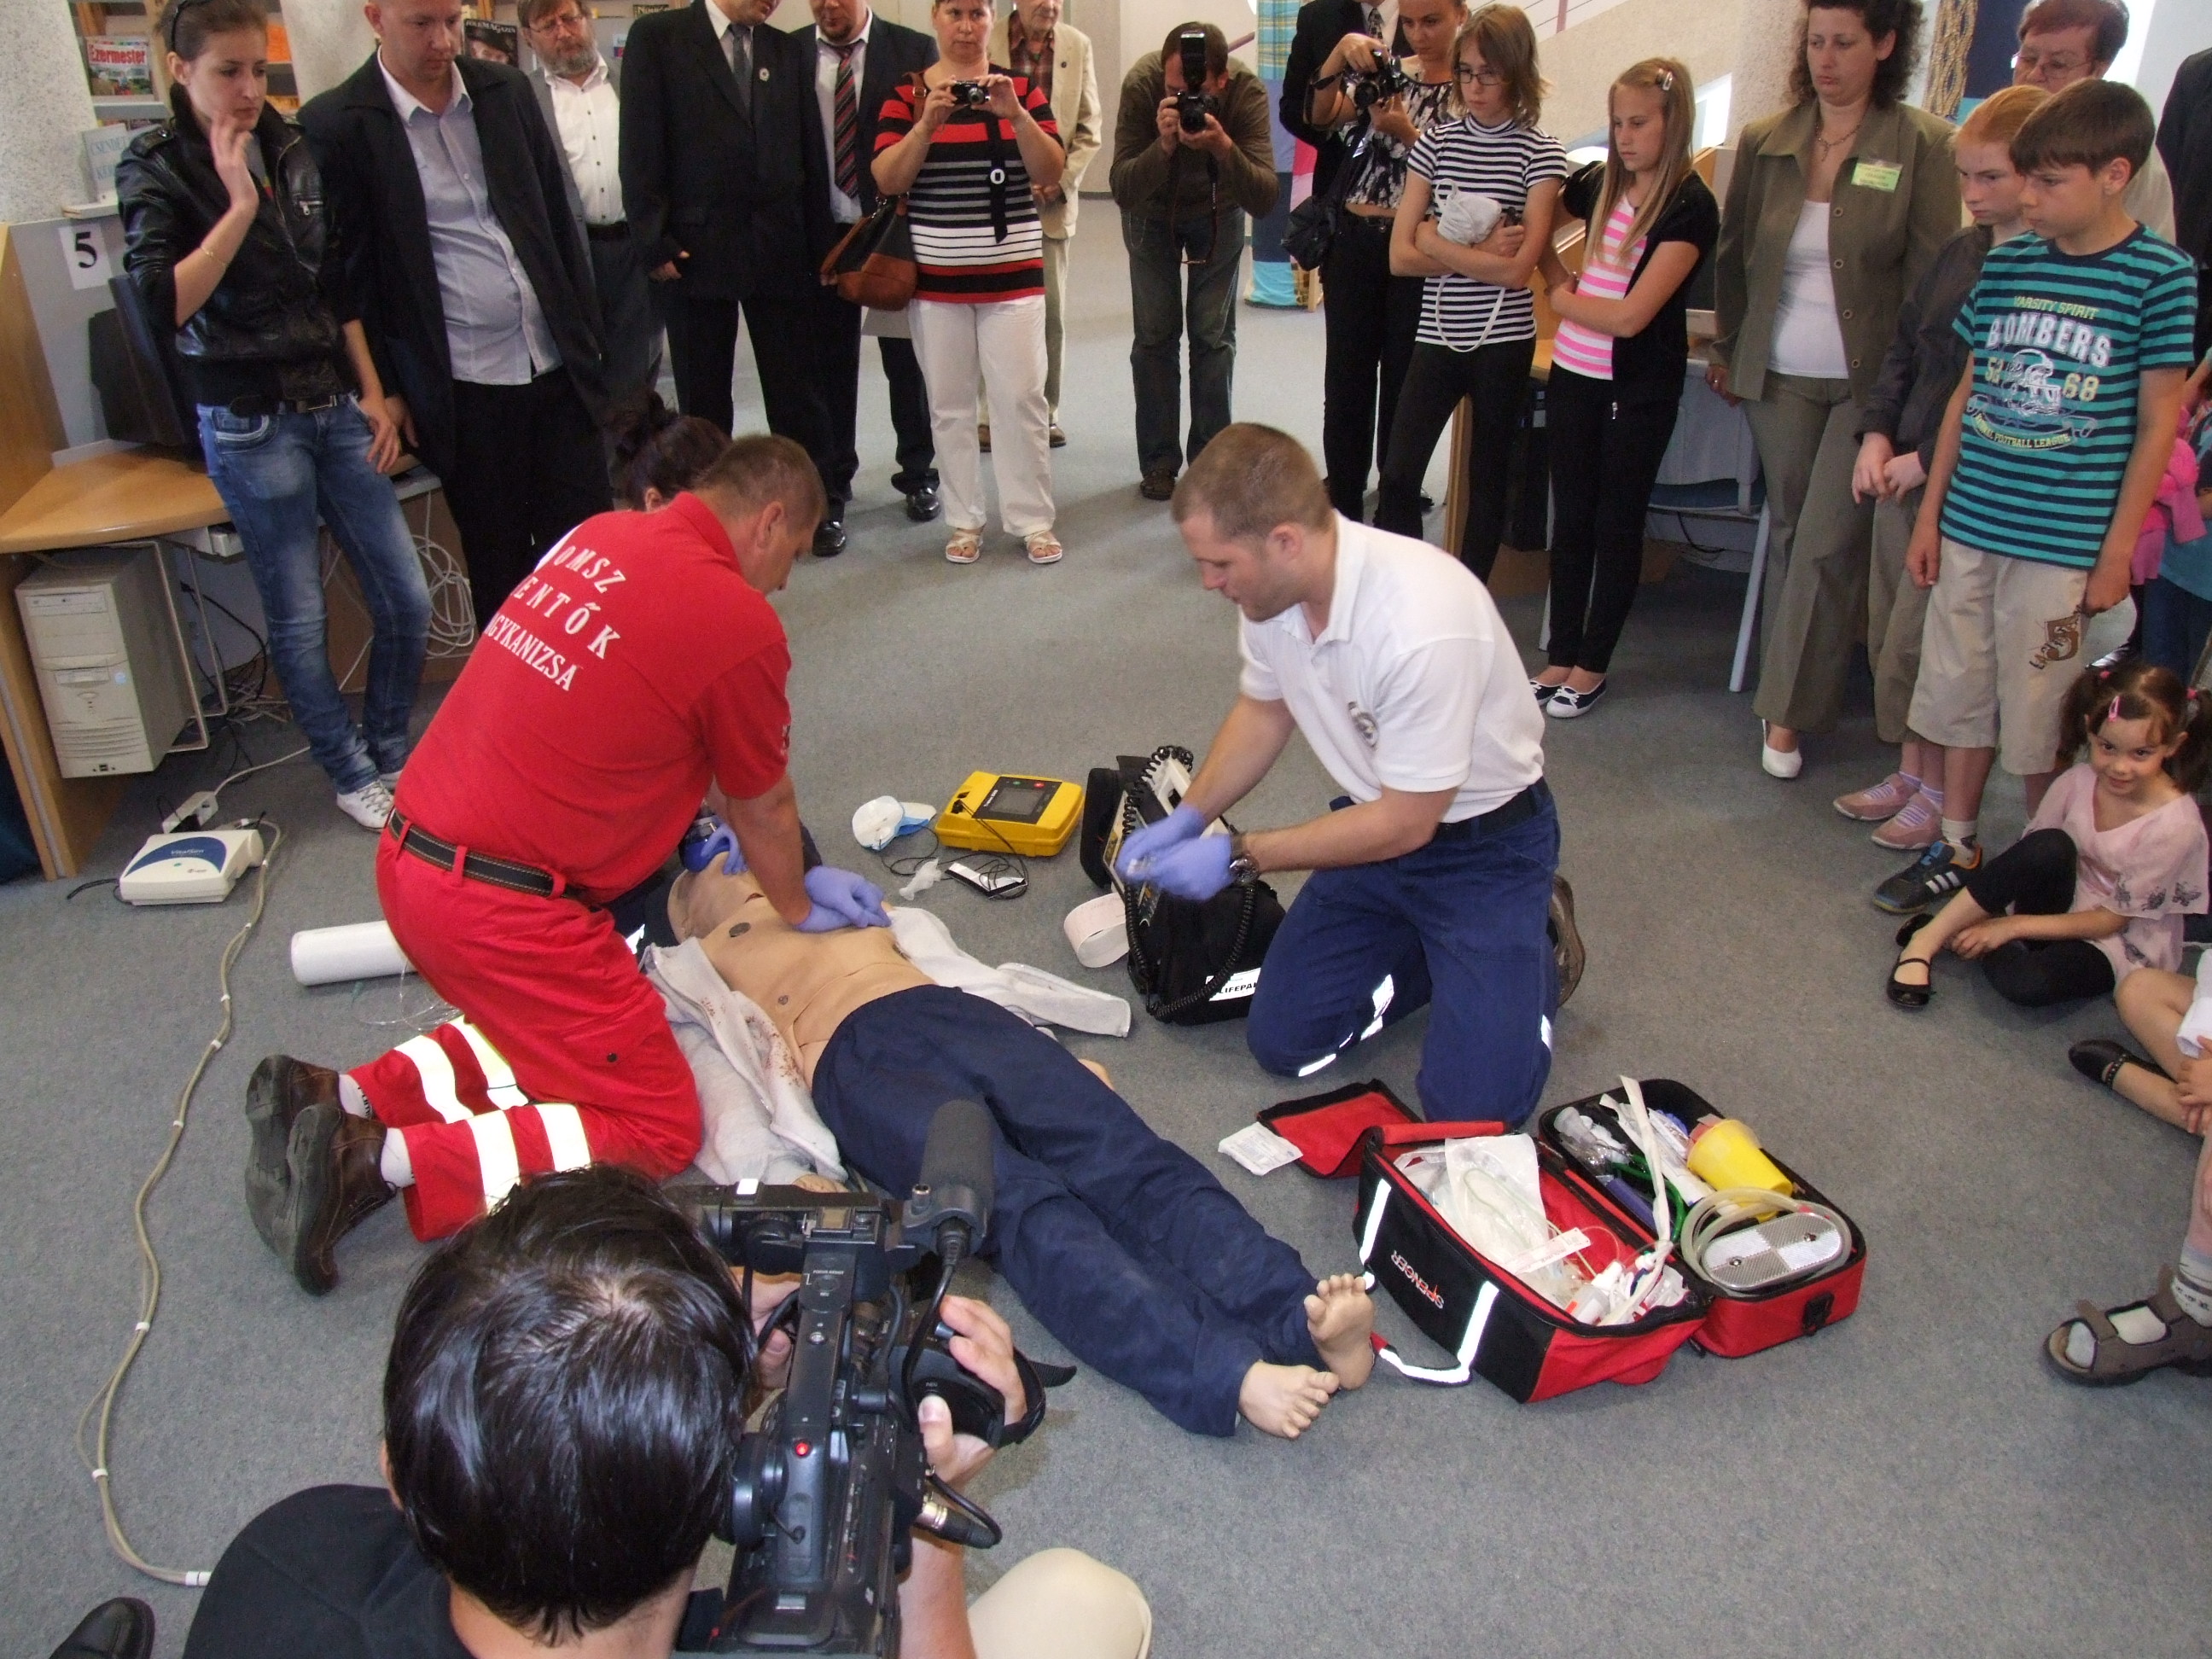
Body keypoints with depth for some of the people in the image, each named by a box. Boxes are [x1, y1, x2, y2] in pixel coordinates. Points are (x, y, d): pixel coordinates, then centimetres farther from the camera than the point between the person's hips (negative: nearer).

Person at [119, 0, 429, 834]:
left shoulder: (292, 151, 8)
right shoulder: (154, 169, -6)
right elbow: (166, 300, -19)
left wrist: (372, 394, 10)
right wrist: (238, 205, -21)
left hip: (334, 404, 5)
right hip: (249, 422, -5)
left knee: (406, 600, 5)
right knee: (299, 620, 4)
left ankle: (391, 753, 25)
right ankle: (352, 775, 22)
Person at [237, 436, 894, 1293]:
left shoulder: (602, 535, 10)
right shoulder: (740, 623, -14)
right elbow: (763, 809, 3)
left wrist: (793, 878, 27)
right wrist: (797, 907, 23)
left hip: (409, 857, 9)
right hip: (499, 906, -9)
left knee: (542, 1027, 29)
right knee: (659, 1131, 3)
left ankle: (338, 1097, 13)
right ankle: (387, 1158, -8)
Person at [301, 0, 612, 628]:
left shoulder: (506, 91, 7)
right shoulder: (337, 124, -6)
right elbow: (347, 268, -2)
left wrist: (585, 335, 9)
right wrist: (385, 389, -2)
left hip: (557, 368, 4)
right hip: (461, 392, -3)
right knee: (499, 564, 8)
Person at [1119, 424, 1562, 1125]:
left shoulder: (1422, 624, -35)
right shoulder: (1268, 589, -12)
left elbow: (1405, 824, -24)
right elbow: (1263, 710, 9)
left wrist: (1238, 856, -18)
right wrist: (1188, 818, -4)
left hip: (1485, 839, -6)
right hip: (1379, 819, 6)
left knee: (1468, 1109, -13)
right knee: (1283, 1040, 1)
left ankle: (1526, 946, 15)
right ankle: (1435, 948, 21)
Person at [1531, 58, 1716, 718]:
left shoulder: (1691, 207, -12)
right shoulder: (1599, 183, 4)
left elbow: (1631, 315, -18)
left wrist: (1562, 298, -5)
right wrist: (1557, 279, 5)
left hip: (1640, 388, -5)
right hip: (1573, 374, 5)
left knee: (1617, 524, 6)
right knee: (1571, 517, 11)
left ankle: (1592, 665, 16)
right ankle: (1560, 655, 21)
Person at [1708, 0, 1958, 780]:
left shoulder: (1923, 145, -6)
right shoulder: (1764, 142, 3)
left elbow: (1932, 272, -5)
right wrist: (1727, 350, 17)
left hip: (1869, 381, -3)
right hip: (1779, 375, 3)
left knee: (1828, 546, -5)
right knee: (1787, 533, 11)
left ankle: (1786, 713, 3)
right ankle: (1788, 691, 23)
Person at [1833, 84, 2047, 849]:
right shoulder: (1959, 252, 9)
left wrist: (1929, 460, -16)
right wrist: (1876, 435, 0)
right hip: (1903, 471, 8)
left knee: (1920, 644, -2)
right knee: (1890, 633, 14)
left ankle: (1938, 791, 16)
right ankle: (1909, 771, 29)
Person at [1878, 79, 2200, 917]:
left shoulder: (2159, 275, -6)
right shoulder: (2006, 264, 5)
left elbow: (2158, 422, -4)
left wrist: (2118, 550, -7)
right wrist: (1931, 512, 10)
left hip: (2064, 543, -4)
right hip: (1971, 526, 4)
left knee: (2040, 718, 4)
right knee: (1962, 693, 13)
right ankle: (1957, 850, 28)